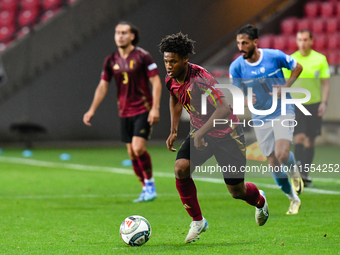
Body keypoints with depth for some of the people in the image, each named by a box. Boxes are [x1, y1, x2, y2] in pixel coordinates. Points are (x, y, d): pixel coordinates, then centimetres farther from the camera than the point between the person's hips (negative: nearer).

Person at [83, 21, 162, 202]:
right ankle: (146, 189, 16)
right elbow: (103, 86, 12)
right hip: (124, 112, 5)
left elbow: (156, 82, -9)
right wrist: (92, 110, 5)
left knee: (138, 148, -17)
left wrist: (155, 108, -17)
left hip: (143, 110, -5)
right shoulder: (111, 60, 6)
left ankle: (150, 184, 0)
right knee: (132, 153, 4)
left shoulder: (142, 56, -9)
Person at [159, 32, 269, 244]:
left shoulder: (200, 78, -29)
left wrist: (200, 133, -35)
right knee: (181, 169, -20)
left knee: (236, 191, 2)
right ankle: (198, 221, -4)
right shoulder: (171, 80, -6)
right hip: (200, 133, 6)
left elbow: (224, 108, -34)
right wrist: (174, 130, 12)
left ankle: (260, 200, 40)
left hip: (227, 134, -6)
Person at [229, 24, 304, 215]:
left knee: (282, 155, -22)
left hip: (283, 112, -3)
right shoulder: (236, 67, -9)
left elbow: (297, 67, 4)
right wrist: (244, 101, -25)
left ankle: (294, 170, 14)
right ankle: (294, 200, 22)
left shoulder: (275, 56, -13)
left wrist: (286, 86, -11)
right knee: (273, 163, 3)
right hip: (260, 118, 3)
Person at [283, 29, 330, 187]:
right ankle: (300, 172, -22)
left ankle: (305, 174, 16)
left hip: (314, 104, 1)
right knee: (298, 138, -16)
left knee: (310, 141, 6)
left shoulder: (320, 59, 2)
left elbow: (325, 83, 4)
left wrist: (324, 102, -7)